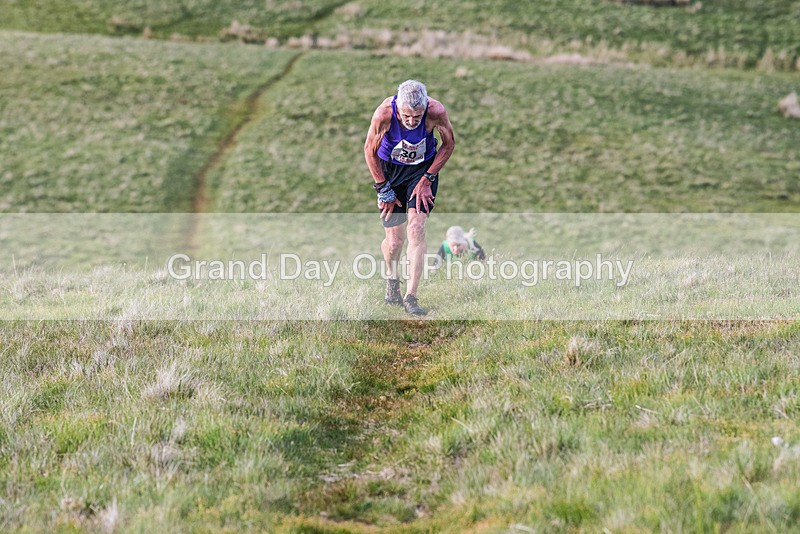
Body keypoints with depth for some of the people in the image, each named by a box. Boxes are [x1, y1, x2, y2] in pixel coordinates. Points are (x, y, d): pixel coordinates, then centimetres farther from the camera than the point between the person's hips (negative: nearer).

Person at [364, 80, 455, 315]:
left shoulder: (436, 111, -27)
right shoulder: (384, 114, -30)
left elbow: (449, 144, -7)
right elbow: (370, 150, -11)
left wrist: (427, 179, -9)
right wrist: (383, 188, -8)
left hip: (424, 168, 0)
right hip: (390, 169, 0)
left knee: (416, 229, -16)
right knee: (394, 240, -1)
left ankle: (410, 297, -13)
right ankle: (392, 279, 31)